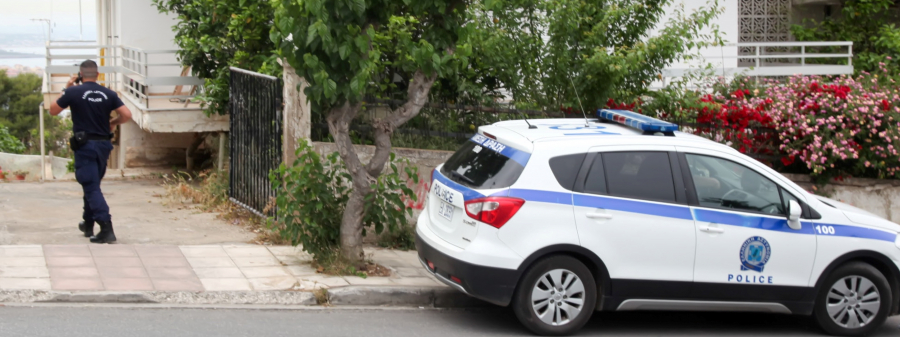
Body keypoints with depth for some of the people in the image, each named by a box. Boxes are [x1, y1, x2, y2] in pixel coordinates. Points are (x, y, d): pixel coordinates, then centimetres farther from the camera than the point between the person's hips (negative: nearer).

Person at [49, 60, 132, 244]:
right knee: (92, 185, 22)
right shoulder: (109, 94, 1)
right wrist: (113, 123, 13)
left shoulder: (74, 92, -8)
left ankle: (106, 228, -20)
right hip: (103, 145, 5)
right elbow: (127, 115, -5)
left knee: (91, 187, -7)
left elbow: (53, 110, 5)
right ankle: (88, 224, 33)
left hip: (84, 145, -5)